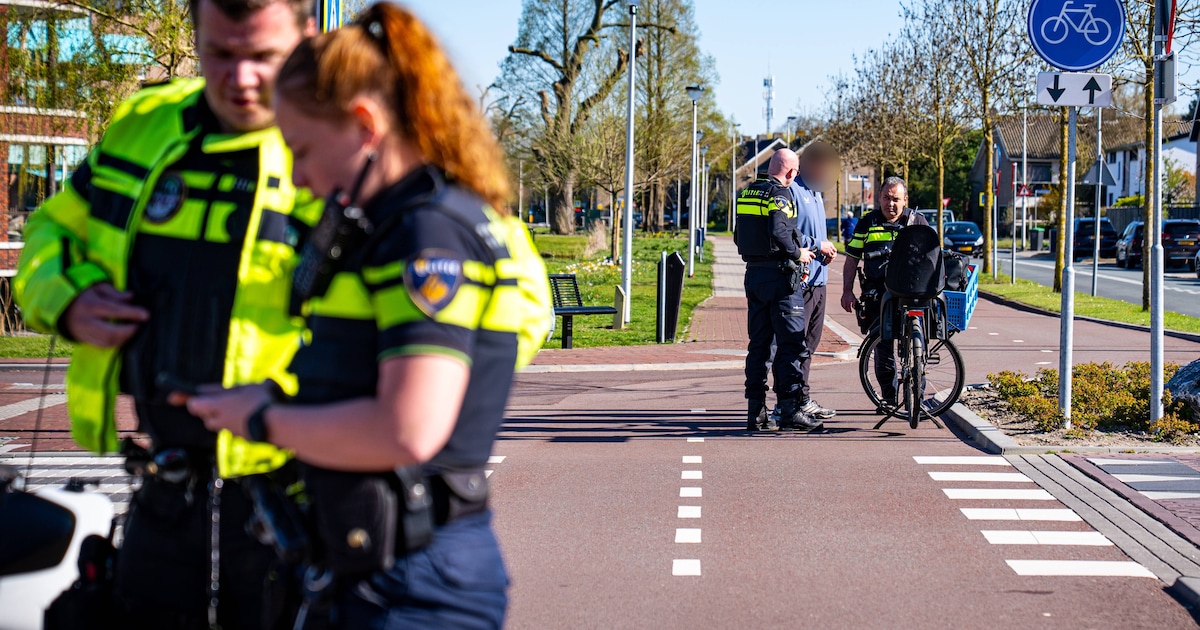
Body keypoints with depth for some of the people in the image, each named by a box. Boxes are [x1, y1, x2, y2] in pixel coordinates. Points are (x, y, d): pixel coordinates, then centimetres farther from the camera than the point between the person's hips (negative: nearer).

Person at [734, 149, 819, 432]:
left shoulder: (747, 193, 12)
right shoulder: (780, 194, -12)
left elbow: (739, 237, 17)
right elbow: (778, 231, -26)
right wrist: (798, 253, -12)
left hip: (754, 274, 8)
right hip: (780, 277, -8)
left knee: (758, 344, 11)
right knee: (792, 343, -4)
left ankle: (755, 411, 12)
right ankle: (790, 410, -7)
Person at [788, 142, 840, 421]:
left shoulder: (815, 192, 21)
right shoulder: (791, 190, -11)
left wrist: (827, 249, 10)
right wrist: (817, 245, -15)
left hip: (818, 278, 10)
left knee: (810, 340, 12)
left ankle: (803, 397, 18)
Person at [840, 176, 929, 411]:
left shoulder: (918, 222, 10)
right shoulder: (868, 223, 13)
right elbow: (851, 259, 14)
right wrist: (847, 291, 6)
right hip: (877, 293, 1)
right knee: (883, 346, -1)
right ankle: (889, 398, 10)